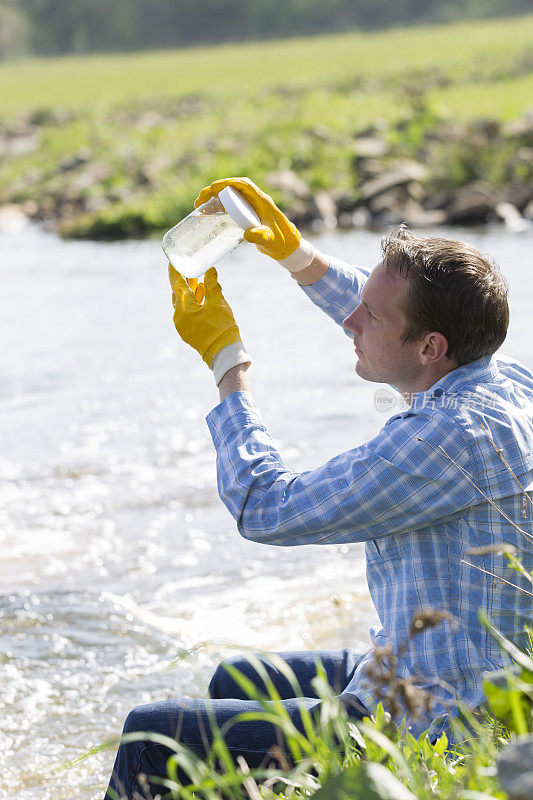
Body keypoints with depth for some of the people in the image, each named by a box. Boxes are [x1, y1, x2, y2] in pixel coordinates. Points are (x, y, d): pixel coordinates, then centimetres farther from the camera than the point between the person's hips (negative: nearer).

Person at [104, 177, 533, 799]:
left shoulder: (453, 435, -28)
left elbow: (264, 508, -20)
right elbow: (389, 328, 26)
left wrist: (225, 358, -9)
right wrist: (293, 252, 19)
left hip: (431, 731, -11)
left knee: (152, 737, -8)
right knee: (234, 681, 30)